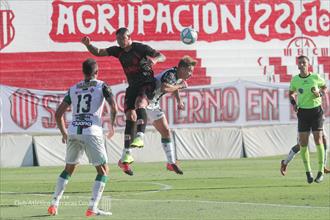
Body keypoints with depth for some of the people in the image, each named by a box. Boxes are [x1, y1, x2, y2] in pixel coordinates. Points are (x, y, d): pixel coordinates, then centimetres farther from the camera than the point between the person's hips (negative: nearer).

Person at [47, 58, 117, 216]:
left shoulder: (73, 89, 16)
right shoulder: (102, 86, 5)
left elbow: (58, 113, 16)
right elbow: (114, 107, -4)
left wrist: (64, 133, 30)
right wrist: (112, 124, 15)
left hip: (73, 132, 4)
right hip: (92, 132, -4)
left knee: (68, 169, 22)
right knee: (103, 171, 5)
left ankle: (54, 204, 15)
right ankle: (92, 208, -9)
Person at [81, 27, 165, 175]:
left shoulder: (140, 48, -8)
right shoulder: (118, 51, 7)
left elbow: (162, 56, -8)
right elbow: (98, 52, 9)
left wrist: (154, 59, -31)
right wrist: (88, 45, -11)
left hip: (146, 83, -5)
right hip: (132, 86, 5)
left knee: (139, 103, -34)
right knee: (130, 116, -5)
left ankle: (139, 137, -46)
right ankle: (127, 155, -7)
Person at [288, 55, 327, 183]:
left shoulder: (316, 77, -4)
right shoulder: (295, 80, 0)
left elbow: (325, 87, 13)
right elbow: (291, 93, 17)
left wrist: (320, 93, -8)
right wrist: (293, 103, -2)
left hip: (316, 110, -2)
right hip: (303, 111, 2)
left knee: (318, 140, -6)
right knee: (303, 143, -2)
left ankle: (321, 171, 2)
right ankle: (308, 172, 11)